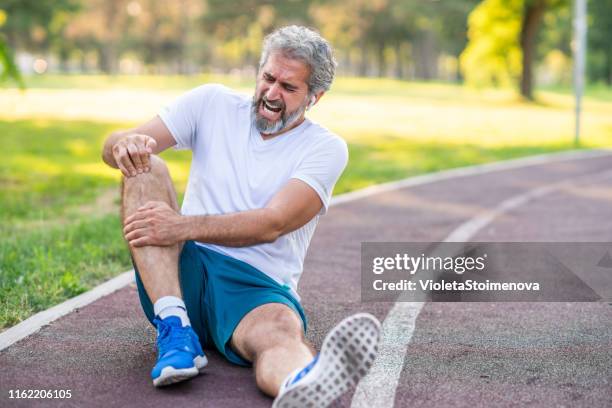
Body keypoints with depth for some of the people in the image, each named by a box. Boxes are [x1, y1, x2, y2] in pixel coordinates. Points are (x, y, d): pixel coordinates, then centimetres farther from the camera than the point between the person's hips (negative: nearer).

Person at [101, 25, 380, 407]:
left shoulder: (325, 148, 0)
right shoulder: (213, 103, 10)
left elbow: (271, 224, -15)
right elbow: (112, 148, 3)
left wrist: (184, 226, -28)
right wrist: (126, 144, -23)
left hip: (258, 286, -3)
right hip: (183, 273, 3)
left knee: (281, 330, -38)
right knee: (146, 169, -20)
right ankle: (175, 329, -34)